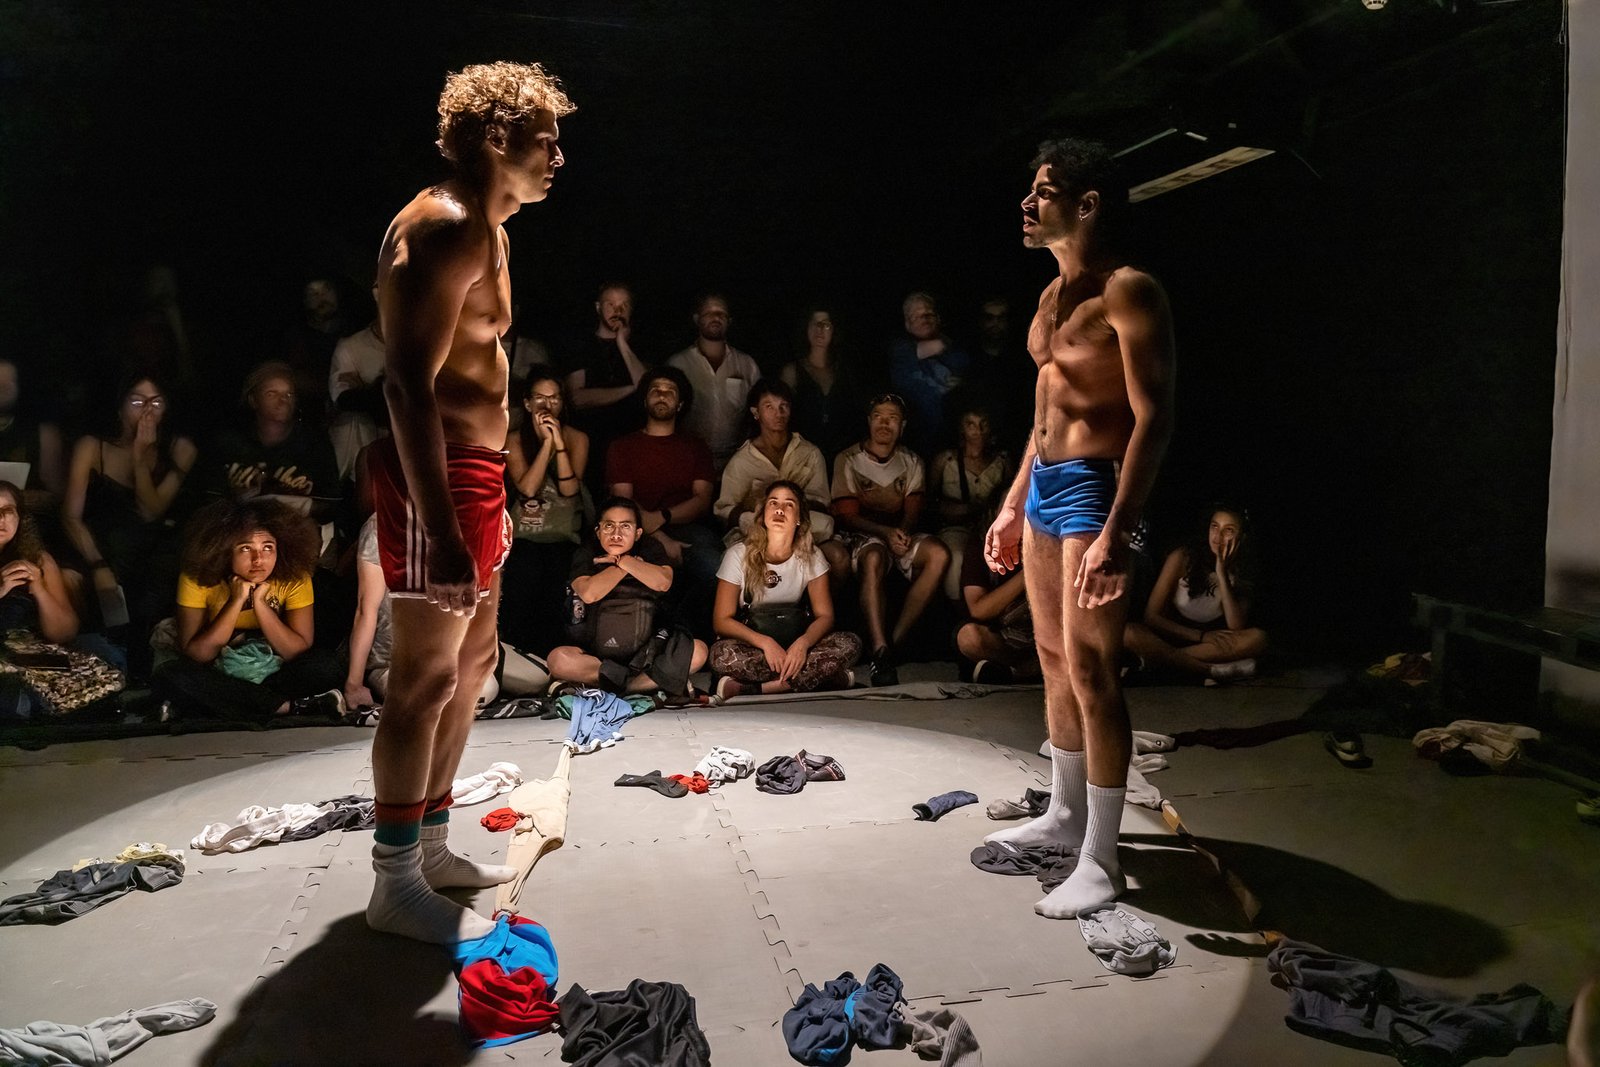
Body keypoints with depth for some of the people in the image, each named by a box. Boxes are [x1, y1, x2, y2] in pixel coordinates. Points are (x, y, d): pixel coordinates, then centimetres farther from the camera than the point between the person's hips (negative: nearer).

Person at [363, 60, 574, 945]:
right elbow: (409, 384, -23)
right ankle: (396, 884, 10)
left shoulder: (485, 230, 18)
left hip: (471, 471, 11)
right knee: (427, 679, -4)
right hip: (435, 479, -11)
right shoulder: (445, 227, -14)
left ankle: (431, 844, 30)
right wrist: (441, 527, -28)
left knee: (472, 662, 16)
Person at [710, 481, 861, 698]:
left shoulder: (811, 556, -2)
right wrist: (766, 643, -26)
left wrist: (803, 643, -27)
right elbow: (722, 620, -10)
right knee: (723, 654, -36)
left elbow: (824, 615, -4)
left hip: (794, 642, 3)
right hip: (751, 643, -3)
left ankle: (750, 688, -27)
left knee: (850, 644, -25)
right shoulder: (740, 554, -8)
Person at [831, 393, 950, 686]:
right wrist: (886, 532, -23)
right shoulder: (848, 460, 4)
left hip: (900, 534, 4)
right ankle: (880, 650, -45)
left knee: (939, 554, -29)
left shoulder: (911, 462, 15)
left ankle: (893, 640, -28)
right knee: (874, 558, -40)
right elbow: (848, 515, -5)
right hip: (863, 536, -3)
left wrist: (902, 532, -22)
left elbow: (912, 511, 3)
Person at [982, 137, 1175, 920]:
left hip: (1091, 490, -9)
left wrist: (1115, 534, -26)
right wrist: (1013, 504, 21)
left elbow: (1153, 417, -19)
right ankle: (1065, 814, 31)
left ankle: (1100, 862, 4)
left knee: (1091, 673, -6)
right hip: (1043, 486, 9)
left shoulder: (1127, 292, -13)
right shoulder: (1052, 295, 15)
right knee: (1054, 660, 15)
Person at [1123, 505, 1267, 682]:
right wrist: (1201, 636, -17)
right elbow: (1151, 615, -10)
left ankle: (1159, 658, -29)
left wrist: (1222, 574, -19)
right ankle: (1215, 670, -32)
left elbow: (1237, 628, -15)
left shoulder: (1241, 571, -1)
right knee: (1129, 632, -33)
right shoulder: (1182, 557, -9)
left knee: (1258, 638, -26)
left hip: (1210, 643, 2)